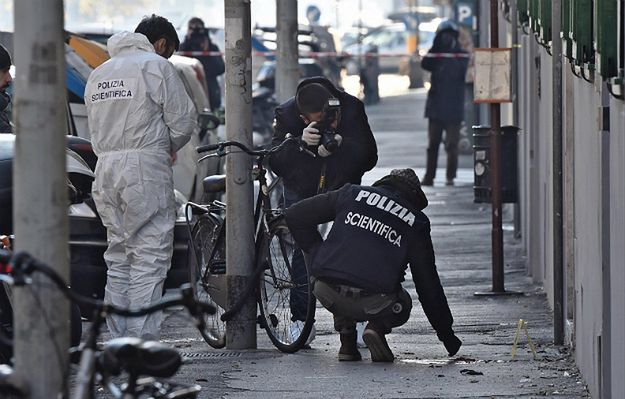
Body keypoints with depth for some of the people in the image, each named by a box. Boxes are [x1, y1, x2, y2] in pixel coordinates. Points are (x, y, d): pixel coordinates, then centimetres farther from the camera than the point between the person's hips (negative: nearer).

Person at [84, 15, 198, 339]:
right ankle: (142, 344, -13)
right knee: (150, 257, -6)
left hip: (106, 169, 7)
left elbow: (96, 130, 17)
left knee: (119, 257, 13)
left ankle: (118, 342, 12)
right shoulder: (156, 66, -3)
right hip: (145, 168, -7)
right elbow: (183, 121, -6)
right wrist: (170, 149, 15)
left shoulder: (98, 74, 19)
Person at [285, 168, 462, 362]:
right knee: (401, 305, 32)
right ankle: (377, 327, 0)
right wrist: (446, 332, 25)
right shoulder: (416, 222, 14)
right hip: (372, 303, -2)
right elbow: (428, 282, 16)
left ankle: (346, 342, 18)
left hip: (326, 293, 2)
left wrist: (318, 254, 24)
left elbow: (294, 216, 17)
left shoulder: (352, 194, 17)